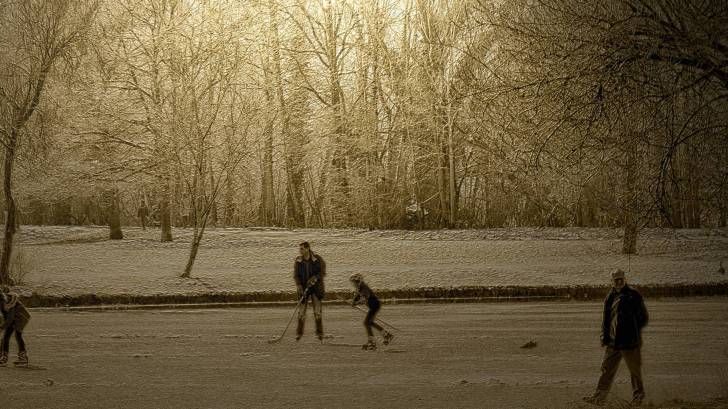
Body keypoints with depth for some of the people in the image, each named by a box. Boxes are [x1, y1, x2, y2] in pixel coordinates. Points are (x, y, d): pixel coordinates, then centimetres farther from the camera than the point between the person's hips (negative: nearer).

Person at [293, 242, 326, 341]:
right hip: (303, 288, 2)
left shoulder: (318, 259, -7)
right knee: (301, 311, 0)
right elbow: (295, 275, 0)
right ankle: (299, 333, 11)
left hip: (316, 288, -2)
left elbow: (323, 273, -6)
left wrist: (314, 279, -22)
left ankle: (320, 333, 8)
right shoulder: (298, 260, 1)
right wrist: (299, 286, -14)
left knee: (317, 311, -2)